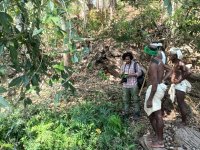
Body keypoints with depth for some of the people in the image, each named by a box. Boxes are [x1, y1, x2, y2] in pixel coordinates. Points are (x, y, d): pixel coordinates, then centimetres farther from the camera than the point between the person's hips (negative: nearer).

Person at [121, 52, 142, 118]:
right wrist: (122, 74, -5)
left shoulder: (135, 64, -5)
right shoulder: (123, 66, 11)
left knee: (135, 99, 3)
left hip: (133, 85, -4)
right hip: (125, 85, 5)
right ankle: (126, 113, 19)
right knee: (126, 100, 9)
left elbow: (139, 72, -7)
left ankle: (137, 113, 14)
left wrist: (131, 75, -18)